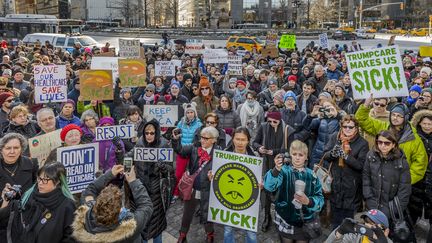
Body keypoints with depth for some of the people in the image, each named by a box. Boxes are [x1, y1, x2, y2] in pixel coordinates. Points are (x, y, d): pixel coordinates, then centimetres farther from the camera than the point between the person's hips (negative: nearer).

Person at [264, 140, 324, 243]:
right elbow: (269, 186, -28)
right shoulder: (284, 171, -9)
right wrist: (276, 169, -46)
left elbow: (320, 199, -3)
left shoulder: (312, 175, -2)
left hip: (306, 223, 1)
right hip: (285, 222, -1)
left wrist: (308, 201, -24)